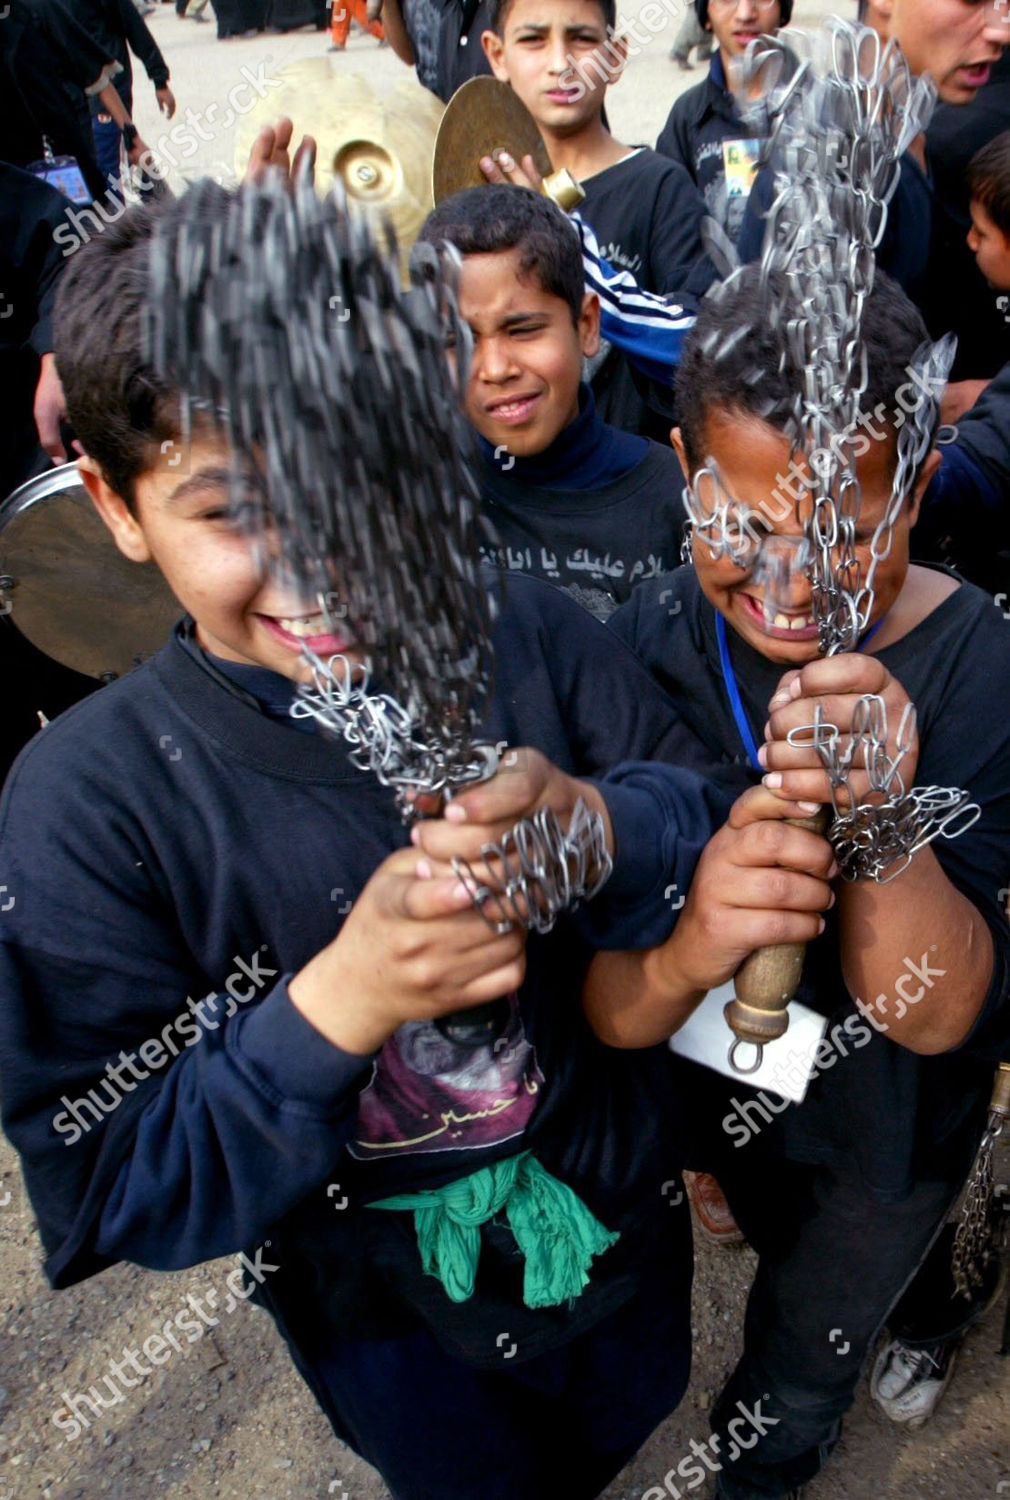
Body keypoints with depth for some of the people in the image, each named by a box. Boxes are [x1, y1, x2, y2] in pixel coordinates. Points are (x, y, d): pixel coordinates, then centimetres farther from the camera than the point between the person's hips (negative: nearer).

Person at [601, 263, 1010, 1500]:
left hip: (890, 1120, 0)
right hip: (717, 1088, 0)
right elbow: (604, 1012, -27)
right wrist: (682, 951, -50)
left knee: (805, 1356, 29)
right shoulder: (646, 645, -25)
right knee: (786, 1258, 33)